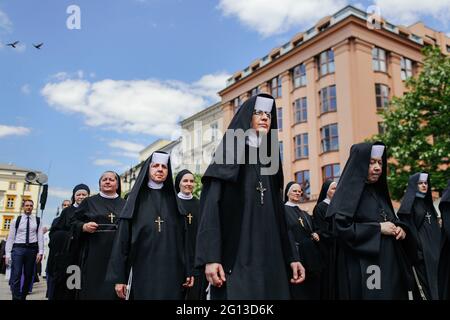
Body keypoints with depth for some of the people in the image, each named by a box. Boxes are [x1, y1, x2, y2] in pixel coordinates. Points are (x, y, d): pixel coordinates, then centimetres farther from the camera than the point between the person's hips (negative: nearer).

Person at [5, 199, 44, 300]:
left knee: (29, 275, 8)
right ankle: (16, 298, -7)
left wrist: (40, 252, -6)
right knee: (16, 276, -10)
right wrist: (8, 253, -5)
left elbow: (40, 237, 3)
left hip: (32, 249, 2)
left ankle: (23, 297, 22)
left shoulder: (37, 221, 7)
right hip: (18, 248, -2)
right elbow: (10, 237, 3)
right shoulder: (16, 220, 5)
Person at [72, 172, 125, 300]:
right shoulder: (89, 202, 10)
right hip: (94, 254, -1)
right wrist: (84, 227, -11)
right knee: (92, 288, -2)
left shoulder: (124, 204, 13)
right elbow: (74, 222, 7)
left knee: (114, 290, 0)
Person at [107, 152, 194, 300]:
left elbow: (183, 238, 7)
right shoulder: (136, 200, 4)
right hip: (143, 270, -1)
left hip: (171, 271, 2)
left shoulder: (173, 201, 10)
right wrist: (119, 277, -6)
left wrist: (188, 271, -1)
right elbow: (123, 238, 0)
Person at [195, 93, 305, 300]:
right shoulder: (229, 155, 0)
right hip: (235, 258, -6)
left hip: (271, 259, 6)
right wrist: (210, 257, -20)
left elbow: (279, 215, 17)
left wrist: (290, 258, 11)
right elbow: (211, 207, -10)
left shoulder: (270, 161, 18)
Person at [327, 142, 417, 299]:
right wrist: (378, 228, -16)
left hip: (390, 265, 8)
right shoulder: (348, 192, -9)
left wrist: (401, 229, 0)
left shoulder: (379, 192, 14)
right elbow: (342, 228, -19)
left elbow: (392, 221, 22)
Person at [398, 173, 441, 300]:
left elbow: (434, 225, 19)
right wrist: (416, 250, -20)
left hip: (434, 245, 7)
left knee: (438, 278, 9)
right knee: (427, 280, -3)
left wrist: (439, 244, 14)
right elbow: (409, 227, -14)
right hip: (421, 247, -7)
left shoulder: (427, 201, 15)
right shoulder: (409, 202, -8)